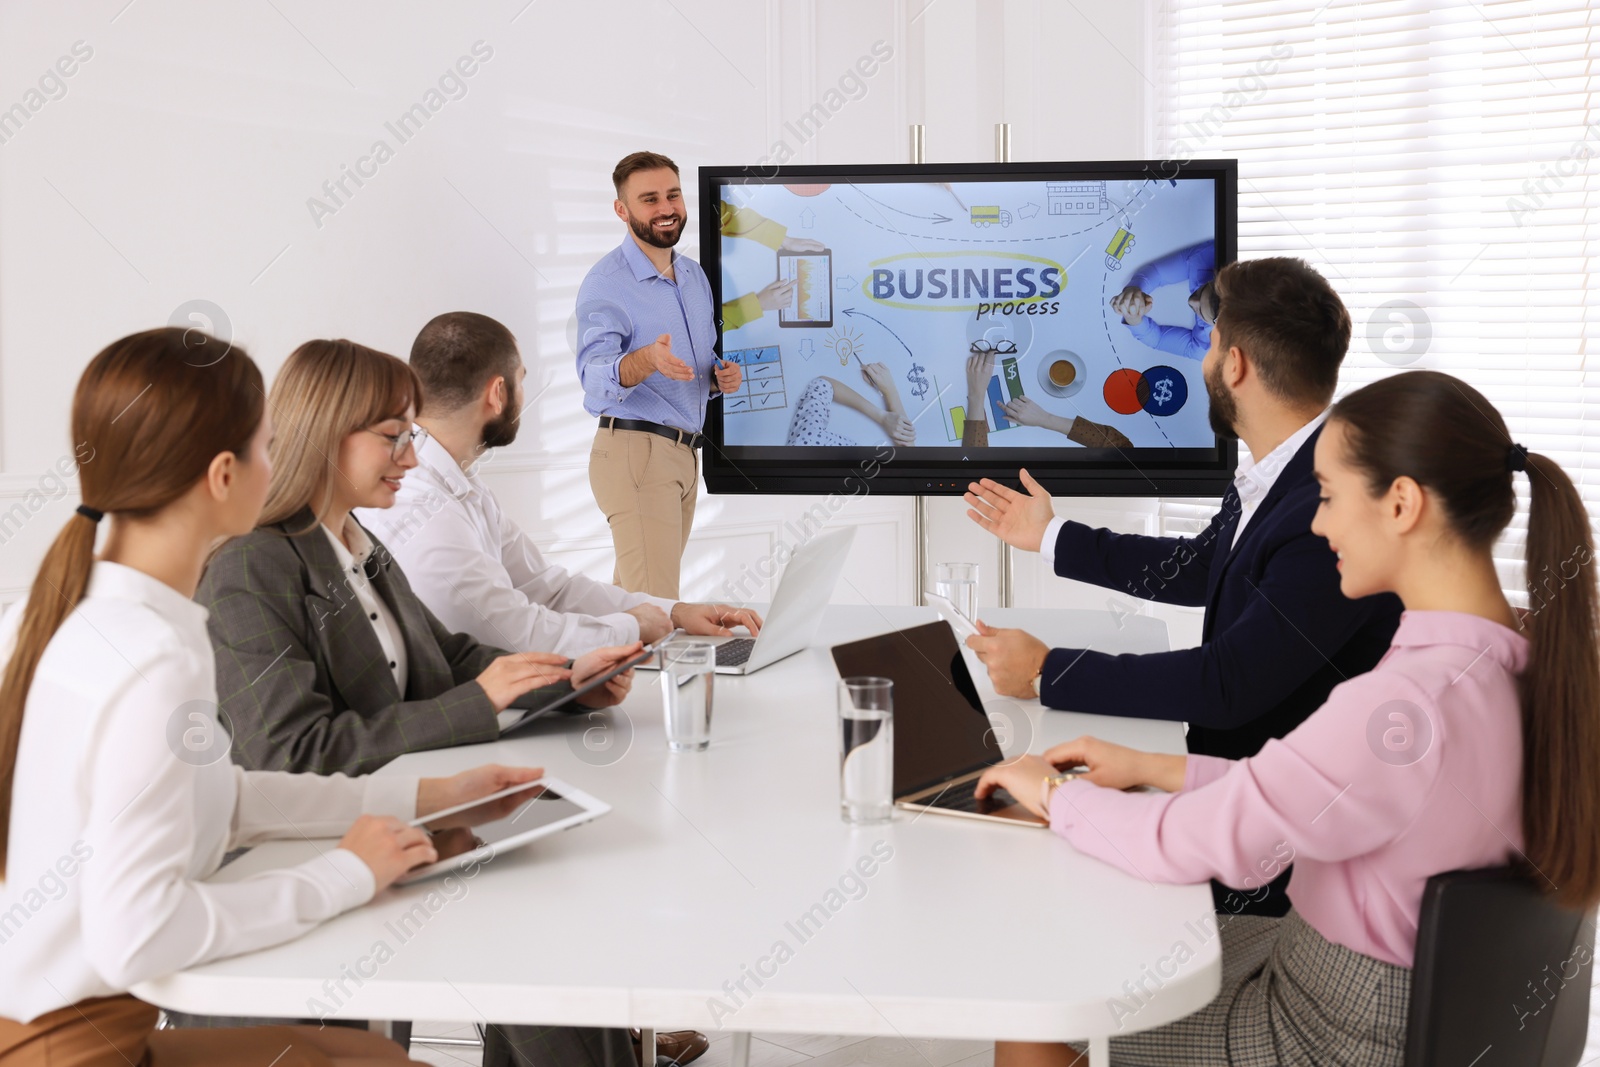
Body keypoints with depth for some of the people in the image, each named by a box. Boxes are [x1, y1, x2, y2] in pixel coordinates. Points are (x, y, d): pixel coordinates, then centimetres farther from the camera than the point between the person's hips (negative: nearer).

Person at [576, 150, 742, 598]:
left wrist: (722, 377, 2)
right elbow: (595, 376, -23)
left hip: (685, 455, 8)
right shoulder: (606, 283, -10)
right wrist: (648, 361, -43)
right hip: (634, 450, -8)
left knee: (629, 594, 15)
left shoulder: (695, 276, 15)